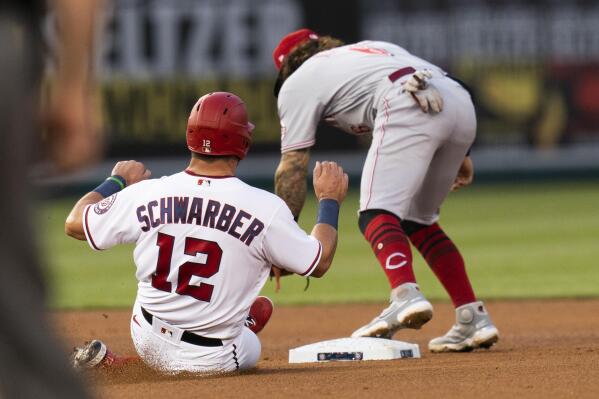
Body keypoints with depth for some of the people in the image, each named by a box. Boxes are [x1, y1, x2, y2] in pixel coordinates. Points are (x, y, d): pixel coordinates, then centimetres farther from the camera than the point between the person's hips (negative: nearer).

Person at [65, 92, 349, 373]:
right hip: (214, 360, -1)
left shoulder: (145, 193, -11)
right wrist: (329, 200, 13)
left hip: (147, 345, 1)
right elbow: (320, 263, -3)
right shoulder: (265, 207, -17)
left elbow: (74, 224, 4)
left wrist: (117, 181, 20)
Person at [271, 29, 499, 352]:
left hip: (410, 108, -7)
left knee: (377, 214, -12)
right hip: (462, 104, 7)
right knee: (418, 221, 19)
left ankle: (406, 296, -40)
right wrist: (456, 155, 26)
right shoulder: (369, 49, 39)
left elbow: (292, 167, 14)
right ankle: (473, 318, 9)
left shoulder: (297, 83, 21)